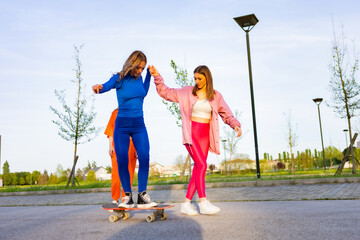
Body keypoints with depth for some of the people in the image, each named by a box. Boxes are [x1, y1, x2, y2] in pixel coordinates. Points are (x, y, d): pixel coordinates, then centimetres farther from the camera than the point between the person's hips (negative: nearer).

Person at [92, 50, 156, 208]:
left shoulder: (139, 77, 5)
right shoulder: (120, 78, -7)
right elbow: (106, 86, -26)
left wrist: (149, 75, 15)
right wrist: (98, 87, -50)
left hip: (139, 125, 3)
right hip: (122, 126, -3)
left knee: (144, 158, -12)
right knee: (122, 161, -4)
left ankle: (142, 196, -4)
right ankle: (128, 196, 9)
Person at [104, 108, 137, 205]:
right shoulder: (115, 112, 14)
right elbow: (111, 129, 11)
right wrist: (110, 145, -1)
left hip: (130, 145, 1)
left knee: (129, 172, -1)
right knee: (116, 171, -4)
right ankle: (115, 199, 6)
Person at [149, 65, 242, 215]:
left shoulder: (216, 96, 9)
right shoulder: (188, 92, 5)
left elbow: (227, 114, 8)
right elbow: (167, 92, 8)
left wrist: (236, 125, -10)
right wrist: (157, 77, -3)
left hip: (205, 135, 3)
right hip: (191, 133, -3)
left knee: (198, 169, -2)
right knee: (202, 165, -16)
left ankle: (186, 203, 5)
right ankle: (203, 203, -14)